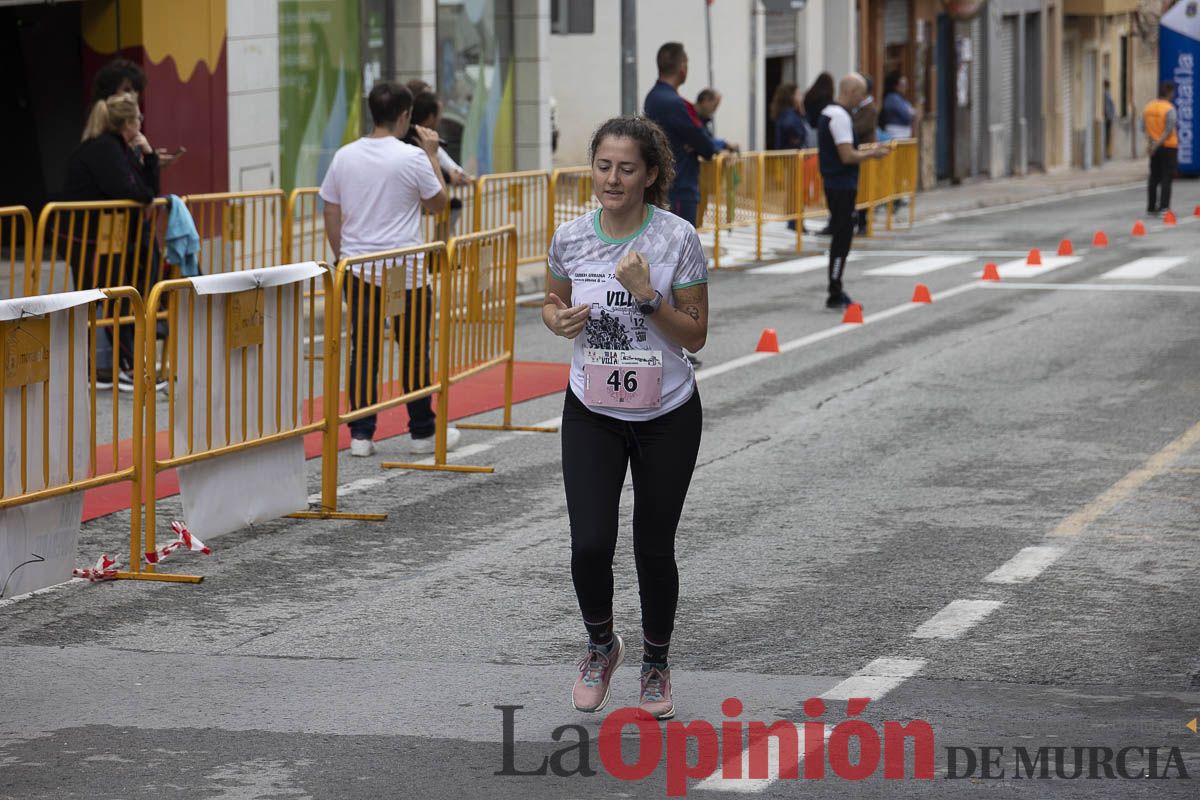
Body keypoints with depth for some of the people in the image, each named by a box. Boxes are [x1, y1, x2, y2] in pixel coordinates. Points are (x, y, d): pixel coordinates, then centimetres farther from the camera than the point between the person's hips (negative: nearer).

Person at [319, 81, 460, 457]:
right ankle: (423, 432, 16)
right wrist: (432, 155, 11)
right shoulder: (412, 158, -10)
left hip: (357, 271, 4)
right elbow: (437, 203, 4)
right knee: (414, 351, 8)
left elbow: (331, 215, 7)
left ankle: (361, 434, 5)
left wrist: (341, 257, 18)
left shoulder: (344, 157, 3)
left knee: (363, 351, 6)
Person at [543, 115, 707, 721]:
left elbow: (695, 335, -9)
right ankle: (600, 645, 18)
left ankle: (656, 666, 30)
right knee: (590, 545, -12)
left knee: (653, 548, 6)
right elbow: (552, 305, 13)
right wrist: (561, 321, -11)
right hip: (591, 414, 1)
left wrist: (647, 295, -24)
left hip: (666, 417, -1)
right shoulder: (570, 239, -5)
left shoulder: (677, 239, -13)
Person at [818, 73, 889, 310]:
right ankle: (835, 295, -5)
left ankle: (836, 292, 20)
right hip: (843, 186, -10)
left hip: (834, 183, 10)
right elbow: (847, 156, -21)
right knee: (842, 239, -7)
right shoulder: (840, 117, -17)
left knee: (841, 237, 15)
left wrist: (864, 150, 16)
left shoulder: (829, 113, 15)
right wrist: (872, 154, -8)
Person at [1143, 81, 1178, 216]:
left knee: (1154, 177, 13)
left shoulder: (1148, 107, 4)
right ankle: (1164, 206, -8)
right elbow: (1168, 131, -19)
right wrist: (1157, 144, -16)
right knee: (1167, 178, -2)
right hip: (1169, 146, -6)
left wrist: (1150, 142, 2)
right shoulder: (1169, 109, -15)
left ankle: (1151, 206, 17)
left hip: (1154, 147, 6)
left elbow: (1144, 128, 4)